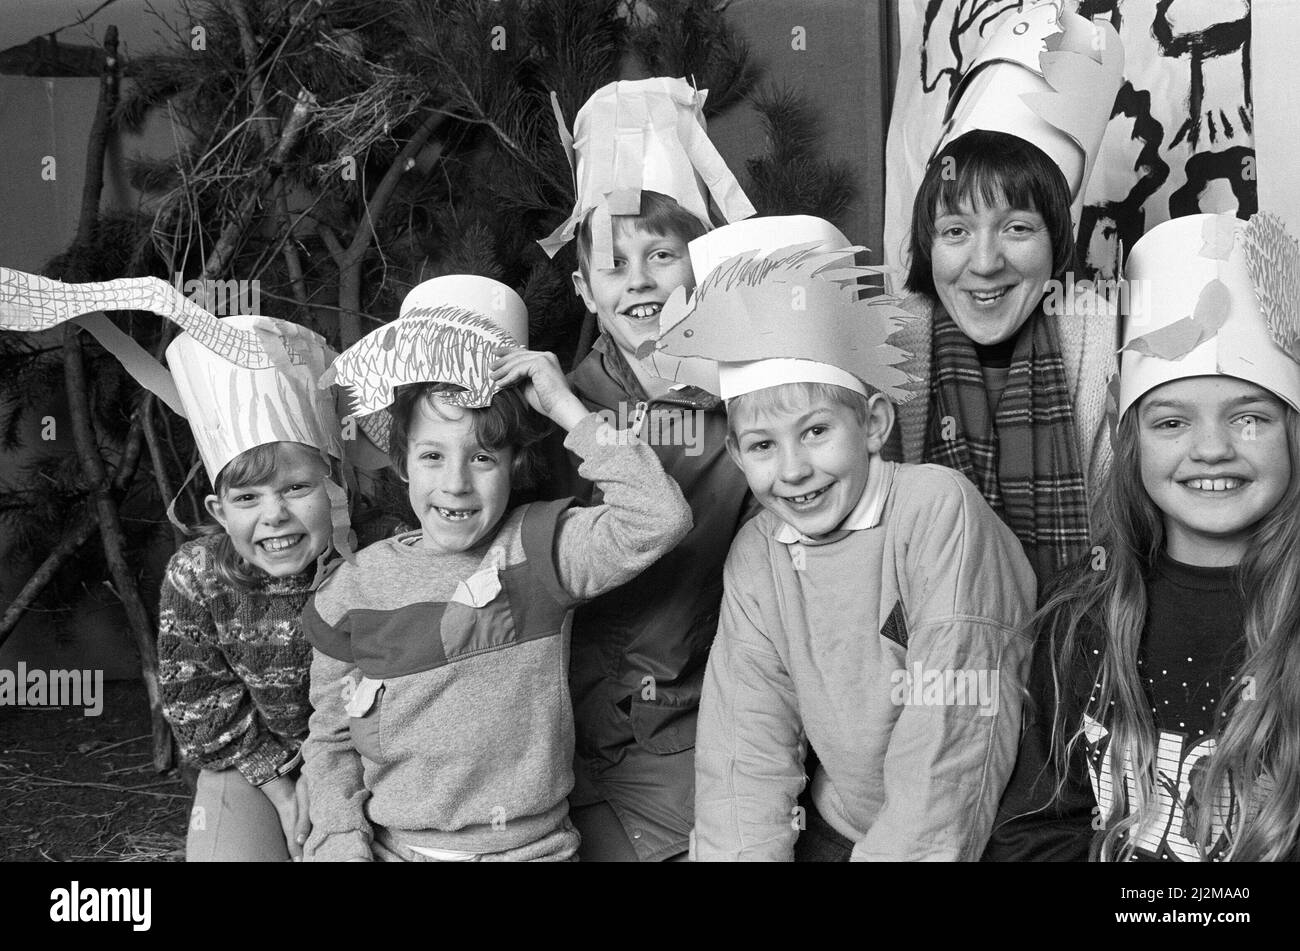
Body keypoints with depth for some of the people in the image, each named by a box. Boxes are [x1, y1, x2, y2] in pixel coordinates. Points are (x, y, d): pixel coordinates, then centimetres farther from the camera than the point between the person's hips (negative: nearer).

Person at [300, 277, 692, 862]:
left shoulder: (541, 549, -6)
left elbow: (660, 519, -22)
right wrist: (341, 842, -7)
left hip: (532, 846, 0)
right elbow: (330, 737, 7)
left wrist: (566, 409, -19)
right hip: (393, 848, 1)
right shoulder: (357, 587, -1)